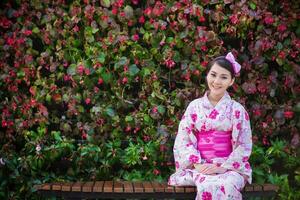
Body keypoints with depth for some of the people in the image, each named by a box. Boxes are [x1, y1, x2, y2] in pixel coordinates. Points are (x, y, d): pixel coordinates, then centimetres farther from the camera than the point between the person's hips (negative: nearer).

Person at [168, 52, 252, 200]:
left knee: (226, 186, -33)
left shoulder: (237, 109, 3)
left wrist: (223, 167, -13)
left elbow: (243, 146, -1)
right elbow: (183, 140, 3)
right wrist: (197, 164, -11)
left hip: (230, 167, 0)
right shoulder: (194, 106, 7)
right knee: (207, 186, -33)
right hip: (199, 166, 0)